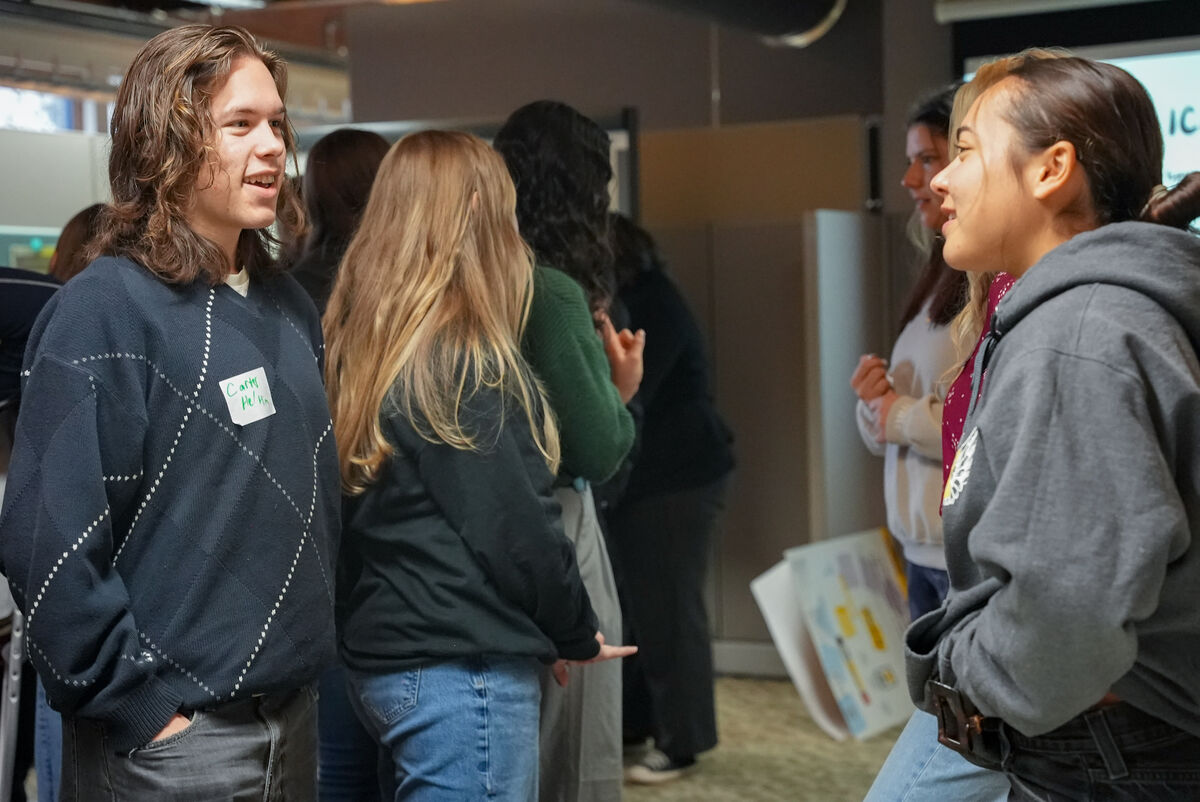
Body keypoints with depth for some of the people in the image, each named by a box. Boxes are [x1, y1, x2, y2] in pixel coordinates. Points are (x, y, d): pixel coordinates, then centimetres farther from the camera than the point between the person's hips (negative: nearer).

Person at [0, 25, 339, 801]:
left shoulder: (289, 306, 8)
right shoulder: (103, 312, -14)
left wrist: (311, 638, 15)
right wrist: (139, 707, -16)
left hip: (295, 710, 7)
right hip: (172, 733, -7)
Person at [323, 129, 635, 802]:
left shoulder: (361, 343, 8)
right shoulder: (462, 358, -16)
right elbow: (514, 523, -15)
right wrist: (577, 633, 0)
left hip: (385, 654, 9)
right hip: (464, 670, -9)